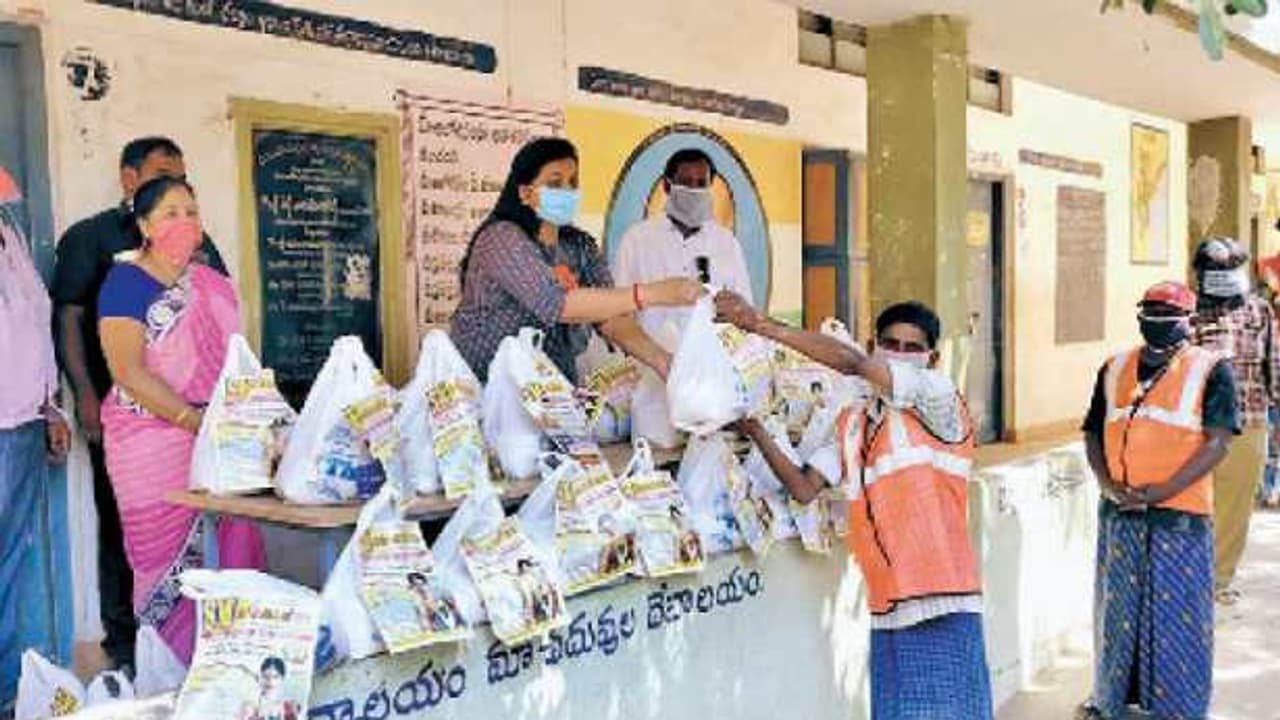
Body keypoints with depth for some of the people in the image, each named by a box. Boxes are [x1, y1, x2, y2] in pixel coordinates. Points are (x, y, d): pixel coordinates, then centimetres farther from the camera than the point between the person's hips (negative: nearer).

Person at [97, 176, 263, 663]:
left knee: (226, 549, 4)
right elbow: (129, 372, -13)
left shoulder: (214, 285, 14)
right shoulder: (126, 282, -4)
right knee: (170, 558, -2)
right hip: (154, 446, -5)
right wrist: (192, 419, -20)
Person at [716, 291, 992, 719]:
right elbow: (805, 489, 5)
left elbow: (854, 364, -17)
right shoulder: (852, 425, 15)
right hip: (888, 611, 5)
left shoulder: (938, 397, -4)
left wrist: (762, 325, -17)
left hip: (944, 608, -5)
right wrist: (755, 431, -7)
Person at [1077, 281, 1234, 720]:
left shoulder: (1211, 371, -2)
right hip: (1119, 512, 4)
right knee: (1116, 608, 14)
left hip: (1180, 515, -4)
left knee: (1177, 616, 3)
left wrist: (1160, 491, -17)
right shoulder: (1115, 369, 11)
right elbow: (1094, 434, 10)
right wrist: (1110, 485, -7)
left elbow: (1216, 443, -10)